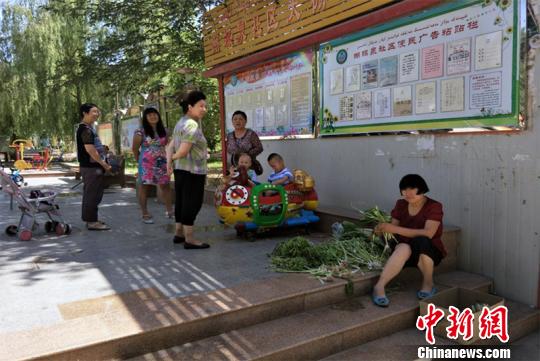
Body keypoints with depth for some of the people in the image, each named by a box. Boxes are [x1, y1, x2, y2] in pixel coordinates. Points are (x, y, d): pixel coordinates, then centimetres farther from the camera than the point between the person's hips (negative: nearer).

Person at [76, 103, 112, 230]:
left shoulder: (89, 128, 17)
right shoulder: (85, 129, -15)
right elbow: (90, 149, -22)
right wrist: (104, 164, -17)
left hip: (91, 166, 10)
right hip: (91, 167, -10)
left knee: (90, 193, 15)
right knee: (93, 194, -6)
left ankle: (90, 219, 23)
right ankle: (92, 221, -1)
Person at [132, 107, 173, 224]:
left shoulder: (163, 131, 8)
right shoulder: (140, 132, -6)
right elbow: (135, 149, -1)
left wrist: (168, 159, 5)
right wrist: (140, 161, 6)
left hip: (162, 163, 4)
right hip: (146, 164, -4)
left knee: (165, 186, 5)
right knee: (144, 187, 2)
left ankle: (169, 211, 13)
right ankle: (145, 214, 10)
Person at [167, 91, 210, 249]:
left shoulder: (181, 123, 14)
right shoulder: (192, 125, -17)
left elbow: (170, 146, 9)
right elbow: (183, 152, -22)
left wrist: (169, 161, -5)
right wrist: (173, 157, -3)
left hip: (180, 169, 10)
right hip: (193, 171, -10)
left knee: (182, 201, 16)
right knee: (192, 203, -5)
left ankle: (179, 233, 27)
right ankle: (189, 239, -1)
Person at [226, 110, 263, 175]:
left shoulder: (251, 134, -4)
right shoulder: (229, 136, 10)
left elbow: (259, 148, -6)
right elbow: (228, 150, 16)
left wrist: (247, 154, -16)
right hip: (235, 168, 3)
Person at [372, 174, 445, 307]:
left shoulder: (434, 206, -10)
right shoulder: (400, 205, 4)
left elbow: (428, 234, -25)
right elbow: (393, 231, 3)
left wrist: (396, 229, -32)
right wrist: (383, 229, -21)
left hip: (429, 252, -2)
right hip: (408, 253, 2)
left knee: (420, 241, -37)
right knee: (404, 247, -35)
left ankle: (428, 284, -17)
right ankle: (379, 286, -41)